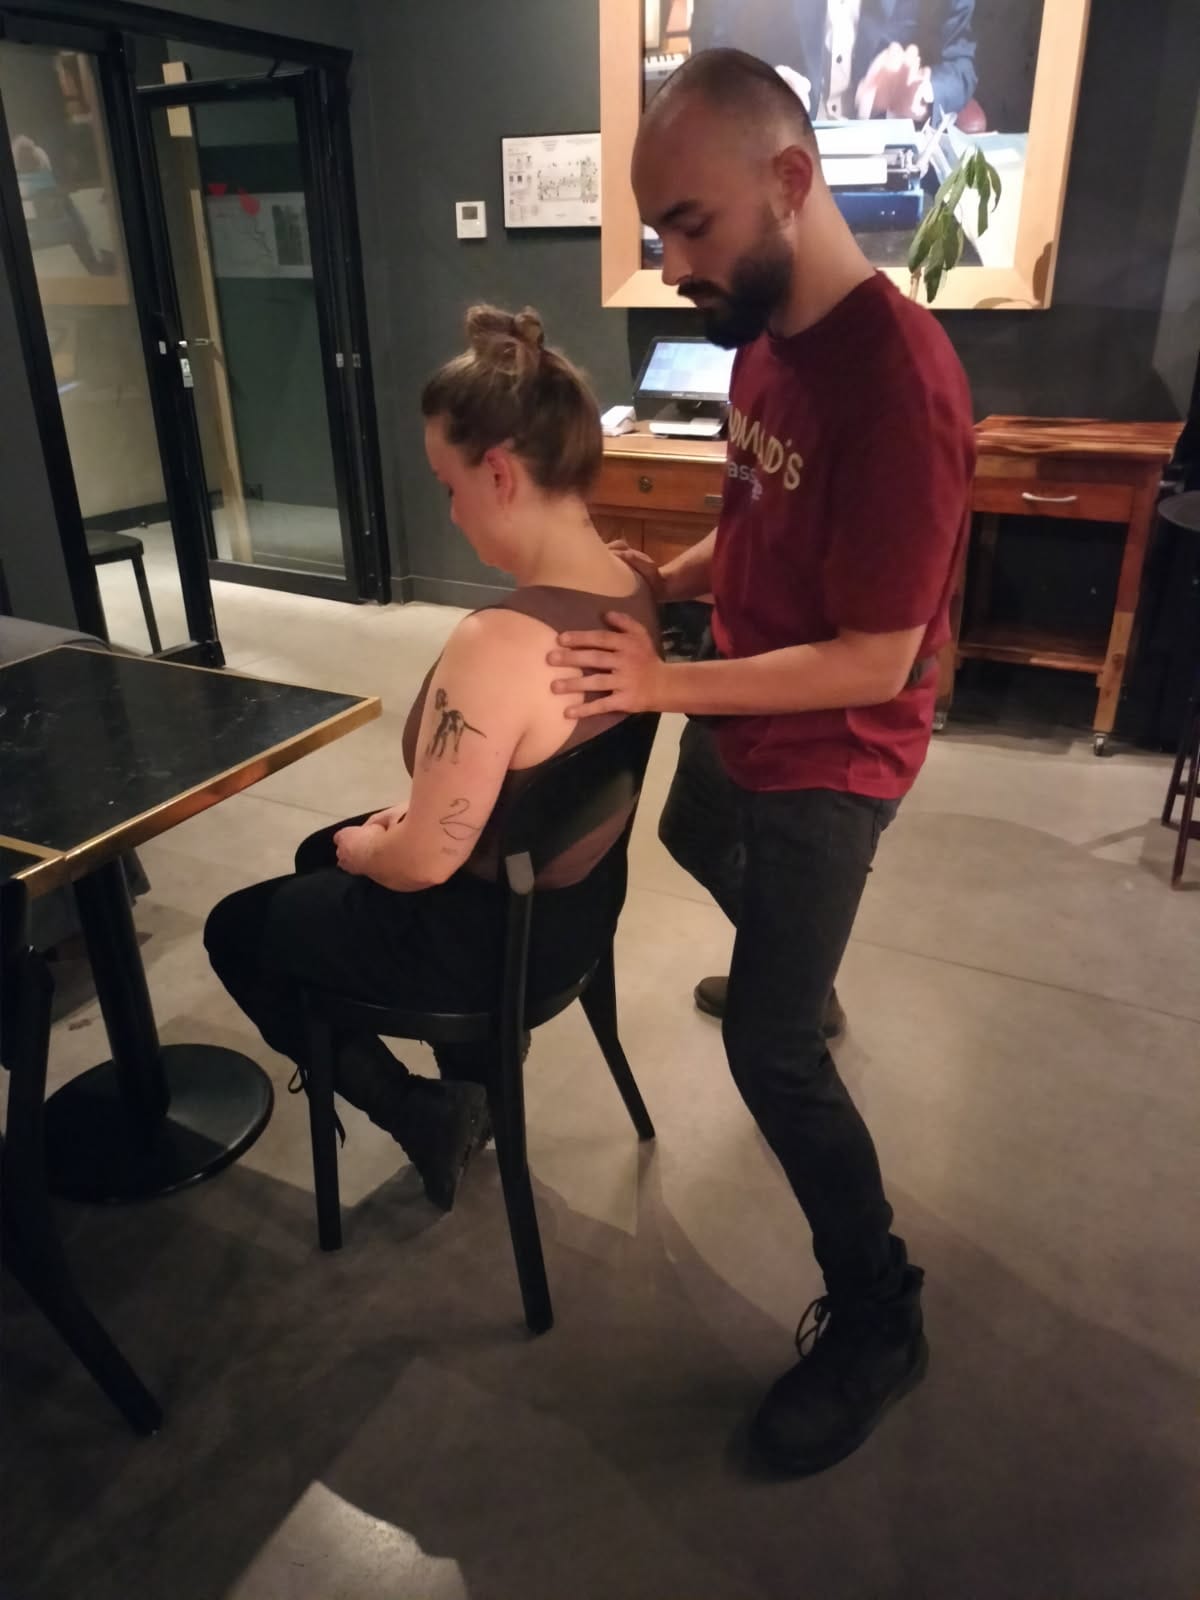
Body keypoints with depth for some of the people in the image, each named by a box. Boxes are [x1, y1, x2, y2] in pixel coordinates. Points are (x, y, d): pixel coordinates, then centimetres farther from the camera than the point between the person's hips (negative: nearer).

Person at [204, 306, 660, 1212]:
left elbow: (425, 862, -27)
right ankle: (472, 1080, 38)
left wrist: (363, 848, -5)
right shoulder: (631, 592, -7)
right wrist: (414, 814, 6)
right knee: (321, 853, 31)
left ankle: (424, 1113, 19)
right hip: (581, 896, 8)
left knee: (237, 930, 17)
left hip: (496, 936, -8)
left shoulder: (499, 645, -36)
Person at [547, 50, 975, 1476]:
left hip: (826, 762, -9)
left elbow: (873, 663, -27)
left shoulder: (898, 382, -29)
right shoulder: (763, 336, -2)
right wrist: (667, 579, -4)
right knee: (695, 845, 35)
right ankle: (798, 976, 67)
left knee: (768, 1051, -4)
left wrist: (663, 683, -28)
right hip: (739, 719, 10)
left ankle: (878, 1318, 19)